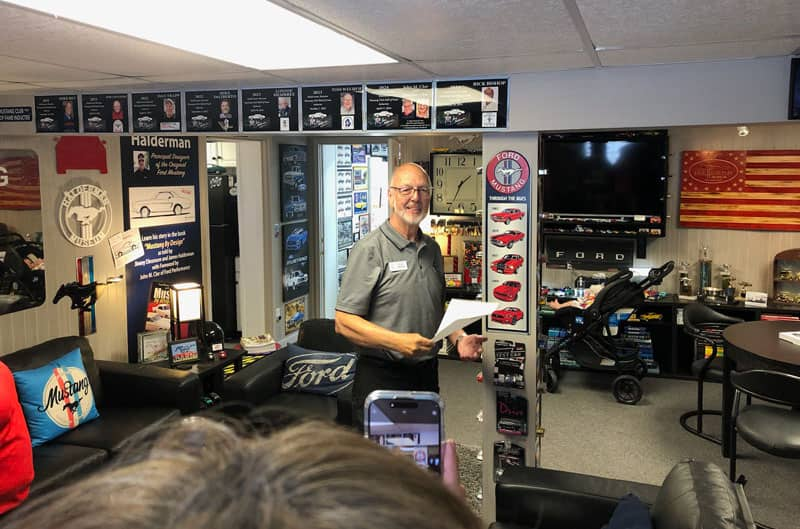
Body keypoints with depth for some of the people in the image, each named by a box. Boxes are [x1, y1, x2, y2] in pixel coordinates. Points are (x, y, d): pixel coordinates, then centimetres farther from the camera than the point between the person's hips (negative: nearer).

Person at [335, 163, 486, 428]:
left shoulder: (432, 249, 12)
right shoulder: (370, 250, -11)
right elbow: (344, 322, -15)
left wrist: (458, 338, 4)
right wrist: (398, 341, -25)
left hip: (427, 374, 6)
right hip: (381, 375, -6)